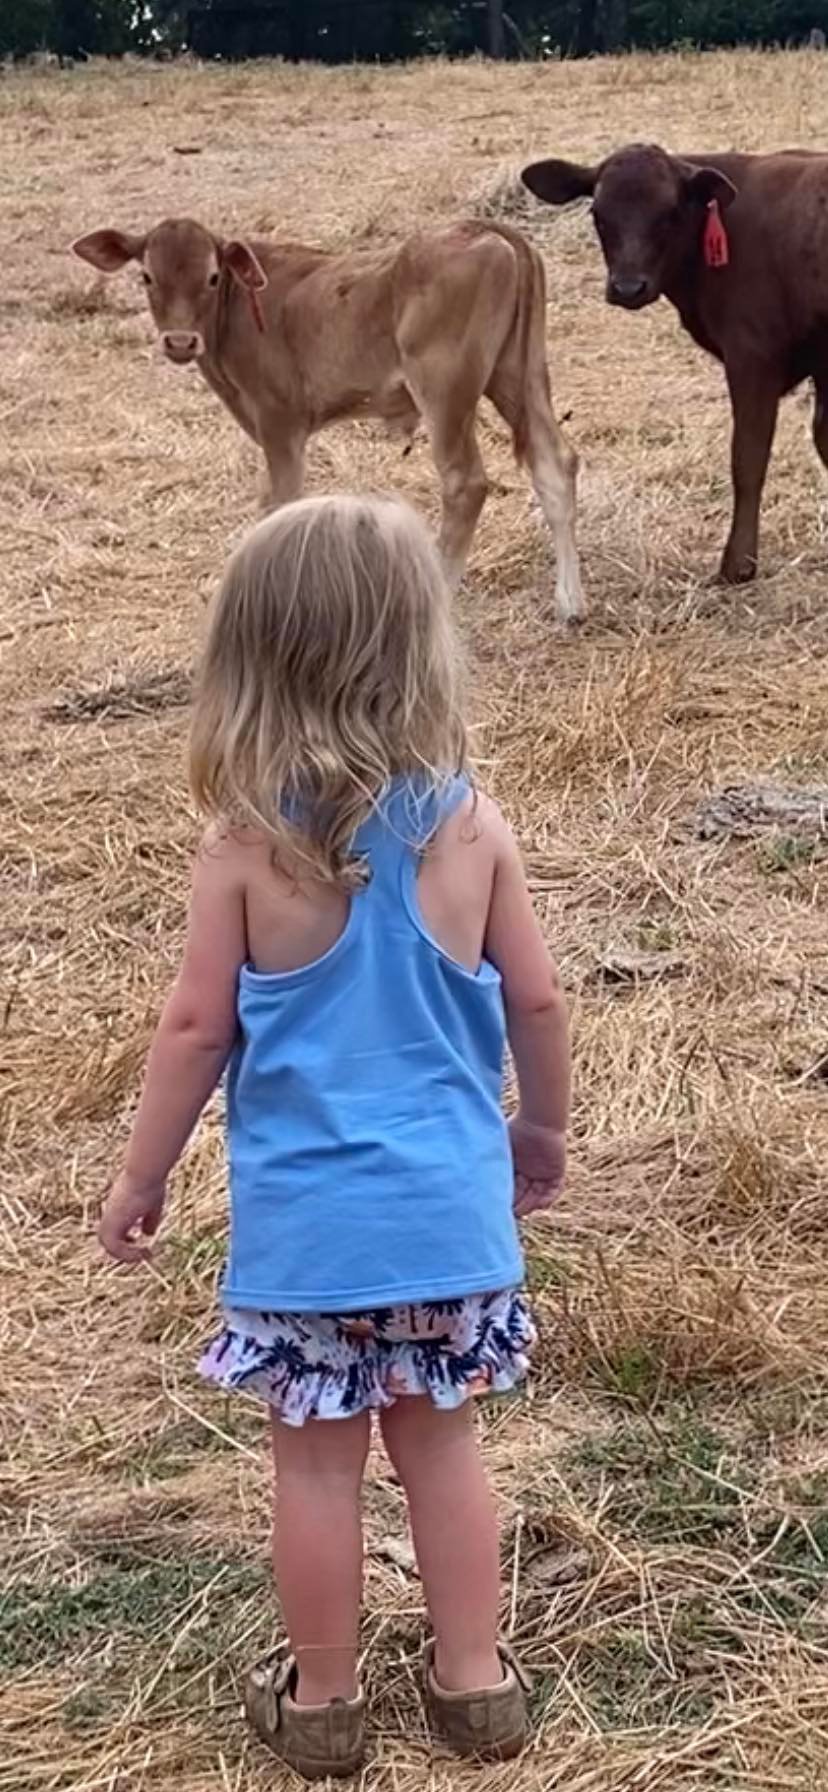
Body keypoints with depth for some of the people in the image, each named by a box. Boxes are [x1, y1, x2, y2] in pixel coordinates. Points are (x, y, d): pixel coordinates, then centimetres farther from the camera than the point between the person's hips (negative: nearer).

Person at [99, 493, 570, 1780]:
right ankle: (475, 1680, 29)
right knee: (440, 1439, 19)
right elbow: (537, 1001, 0)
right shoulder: (473, 826, -8)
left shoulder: (245, 848, -14)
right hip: (451, 1203, 2)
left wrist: (139, 1181, 5)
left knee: (317, 1460, 12)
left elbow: (196, 1030, -9)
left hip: (306, 1216, -2)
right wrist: (544, 1132, 18)